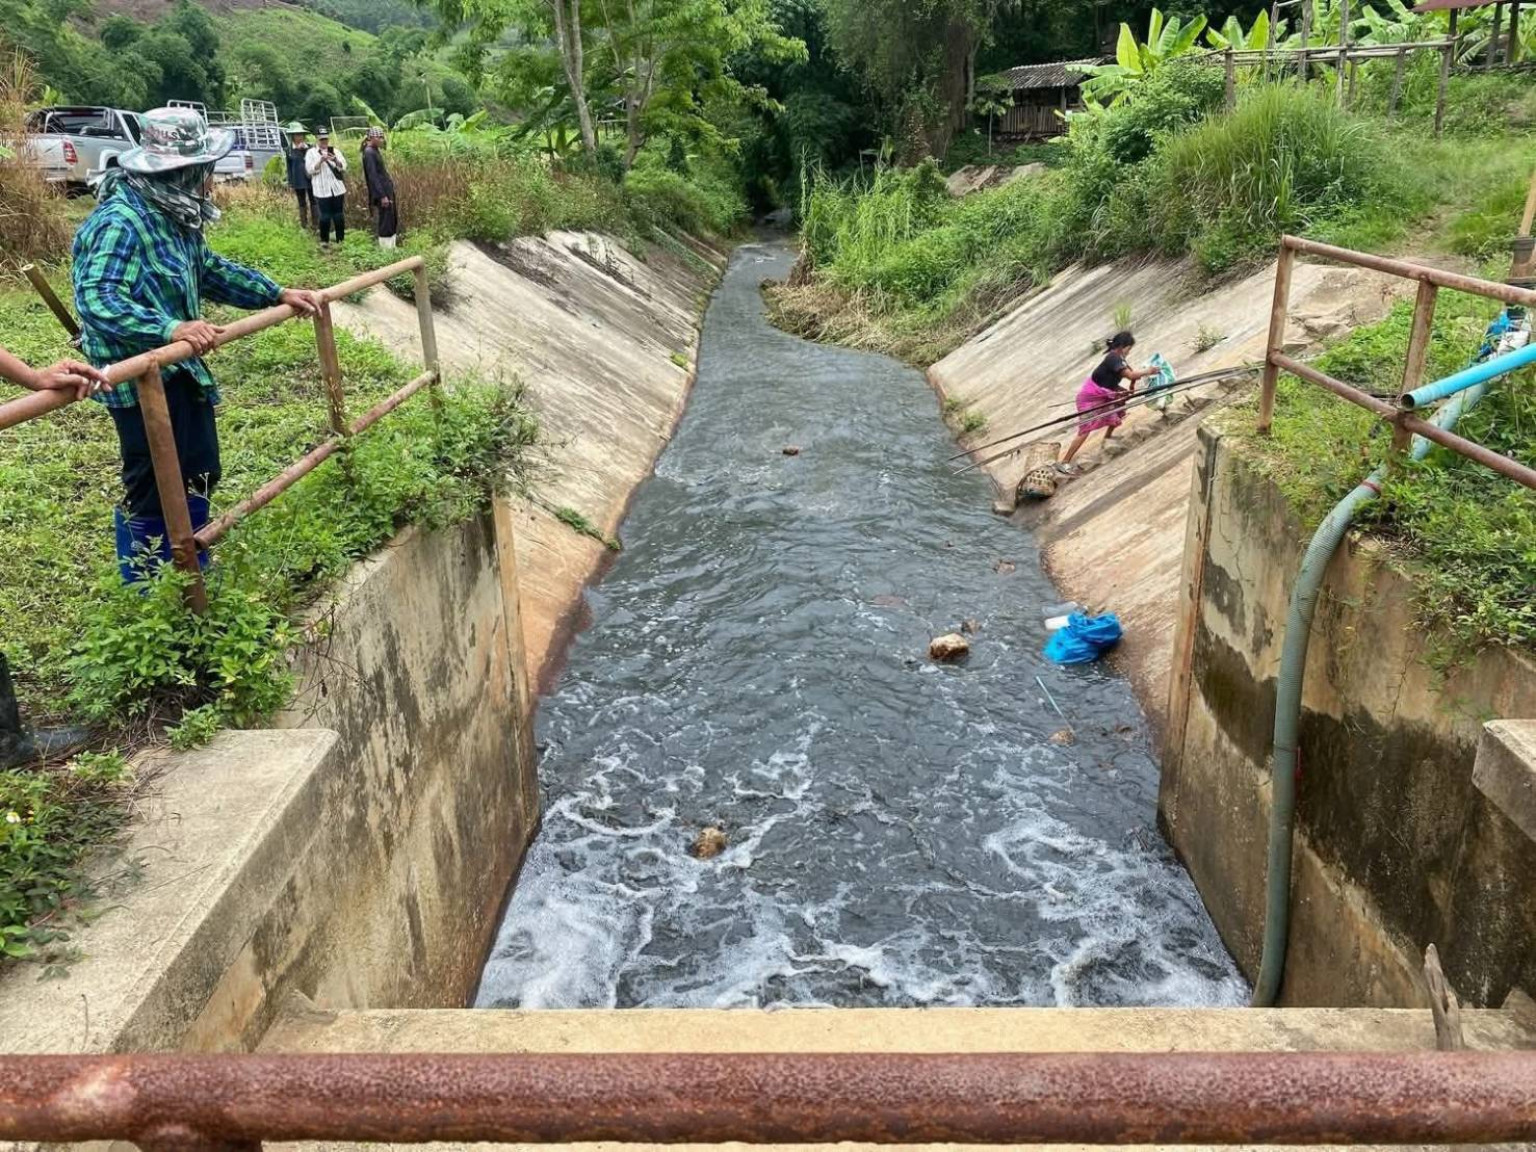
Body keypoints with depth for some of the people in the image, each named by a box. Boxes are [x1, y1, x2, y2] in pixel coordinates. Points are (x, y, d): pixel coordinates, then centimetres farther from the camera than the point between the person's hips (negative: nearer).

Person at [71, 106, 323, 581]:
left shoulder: (172, 214, 7)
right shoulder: (119, 222, -23)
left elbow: (212, 271, 21)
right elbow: (97, 299, -33)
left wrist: (278, 295, 14)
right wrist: (170, 329, -45)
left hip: (181, 371, 10)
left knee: (199, 473, 19)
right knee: (153, 489, 1)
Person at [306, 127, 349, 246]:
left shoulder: (335, 151, 11)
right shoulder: (311, 153, 4)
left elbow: (343, 167, 2)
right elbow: (310, 170, -7)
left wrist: (335, 160, -18)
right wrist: (321, 160, -21)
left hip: (337, 188, 3)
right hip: (322, 190, -2)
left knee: (339, 214, 5)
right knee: (325, 216, -3)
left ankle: (341, 240, 15)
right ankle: (324, 241, 8)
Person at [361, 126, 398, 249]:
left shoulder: (375, 151, 12)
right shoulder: (369, 153, -16)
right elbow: (373, 176, -20)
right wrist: (382, 196, -23)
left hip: (387, 188, 10)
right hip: (381, 191, -10)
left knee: (393, 219, 13)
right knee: (385, 221, -4)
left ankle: (392, 248, 21)